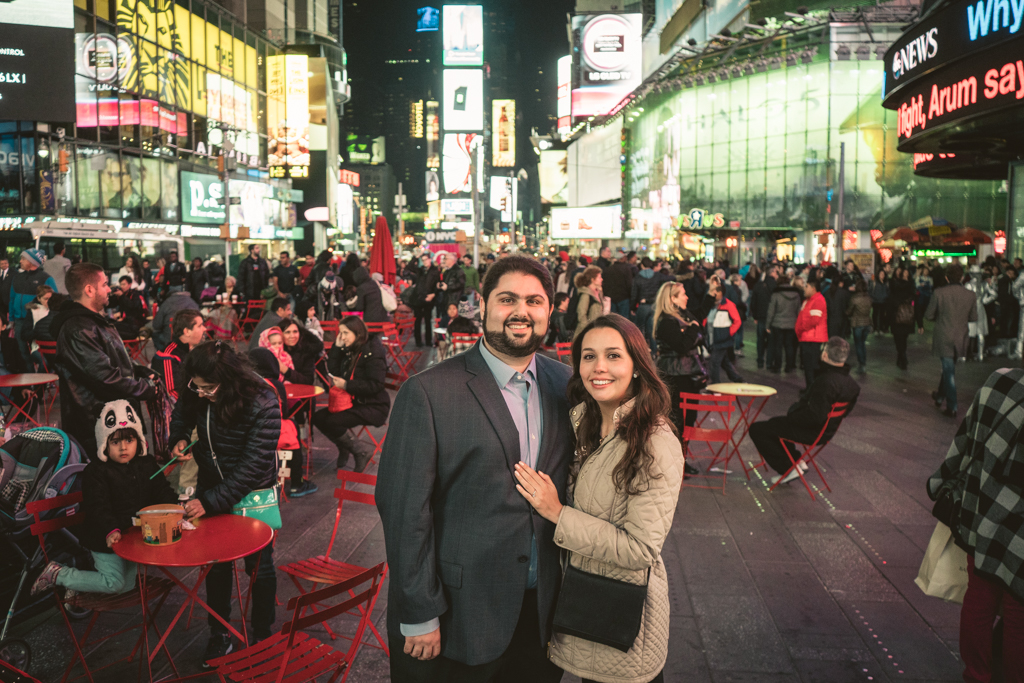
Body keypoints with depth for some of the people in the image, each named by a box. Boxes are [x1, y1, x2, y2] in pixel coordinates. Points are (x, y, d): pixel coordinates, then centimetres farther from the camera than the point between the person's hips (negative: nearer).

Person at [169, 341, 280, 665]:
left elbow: (252, 467, -28)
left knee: (259, 566, 10)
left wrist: (210, 502, -30)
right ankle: (220, 636, 34)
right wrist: (179, 438, -13)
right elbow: (181, 415, 9)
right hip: (211, 487, 5)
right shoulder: (196, 394, -15)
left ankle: (262, 637, 29)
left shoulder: (263, 405, -31)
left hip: (252, 493, -4)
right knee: (216, 565, 16)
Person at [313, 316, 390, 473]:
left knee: (332, 422, -24)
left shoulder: (372, 352, -16)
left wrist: (347, 385, -25)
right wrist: (337, 347, -2)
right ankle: (345, 448, 12)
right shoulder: (349, 351, 8)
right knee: (318, 417, -4)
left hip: (374, 407, -8)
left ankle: (363, 451, -4)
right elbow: (333, 372, 5)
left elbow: (375, 385, -23)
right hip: (354, 402, 9)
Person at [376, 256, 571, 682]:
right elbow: (403, 507, -13)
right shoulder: (428, 392, -13)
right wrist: (419, 614, -12)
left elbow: (573, 482, 8)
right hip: (458, 614, -4)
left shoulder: (567, 385, 2)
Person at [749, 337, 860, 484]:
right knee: (773, 423, 29)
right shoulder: (850, 382, -1)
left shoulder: (825, 382, -31)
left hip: (812, 432, -10)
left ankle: (788, 469, 5)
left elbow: (815, 416, -34)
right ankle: (797, 462, 22)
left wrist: (790, 416, -15)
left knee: (756, 429, -1)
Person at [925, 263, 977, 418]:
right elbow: (974, 318, 4)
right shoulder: (971, 295, -5)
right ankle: (940, 396, 38)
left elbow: (929, 315, -6)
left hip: (943, 338, -3)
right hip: (961, 338, 3)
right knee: (949, 369, 21)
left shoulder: (938, 293, -13)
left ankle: (951, 407, 3)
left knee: (949, 370, 3)